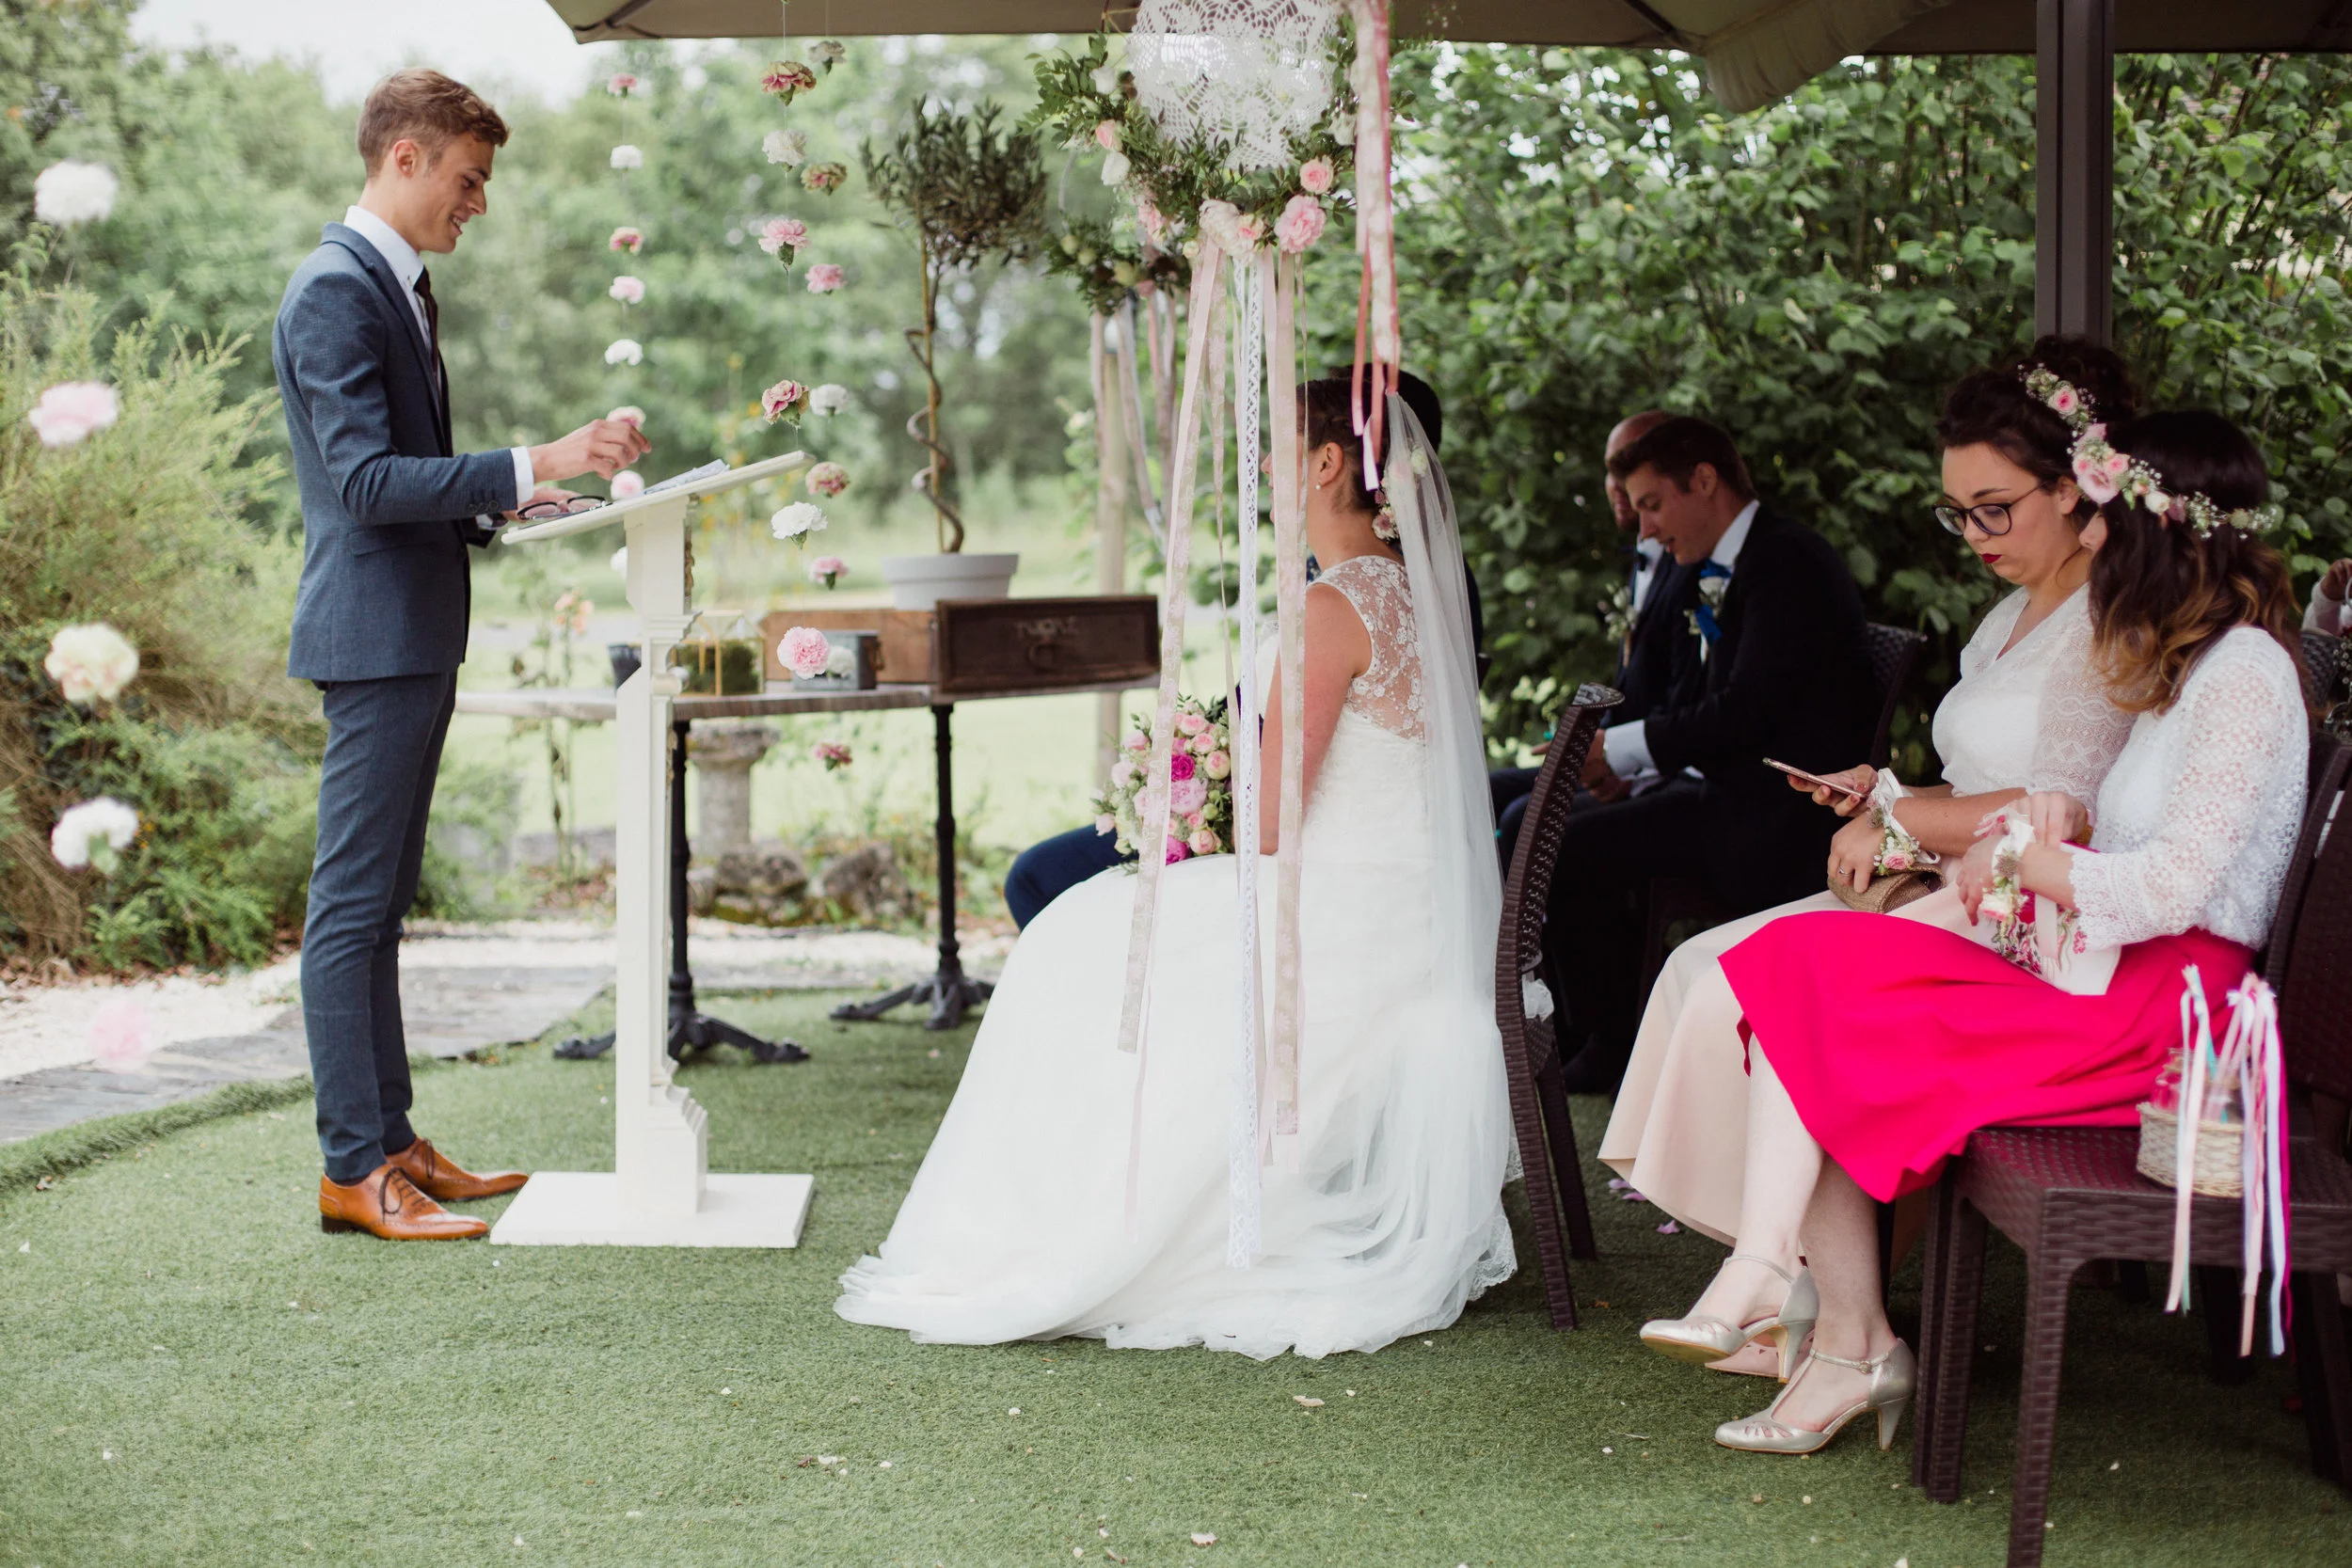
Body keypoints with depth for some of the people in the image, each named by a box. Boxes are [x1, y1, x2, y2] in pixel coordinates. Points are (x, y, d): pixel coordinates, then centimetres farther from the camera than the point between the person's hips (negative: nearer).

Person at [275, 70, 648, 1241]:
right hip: (374, 633, -10)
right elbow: (366, 479, -22)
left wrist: (502, 506, 12)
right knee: (351, 903, -6)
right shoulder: (334, 291, -14)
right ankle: (355, 1170, -3)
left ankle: (390, 1142, 20)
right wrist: (532, 466, -24)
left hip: (416, 637, 10)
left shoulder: (399, 286, 16)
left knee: (379, 901, 13)